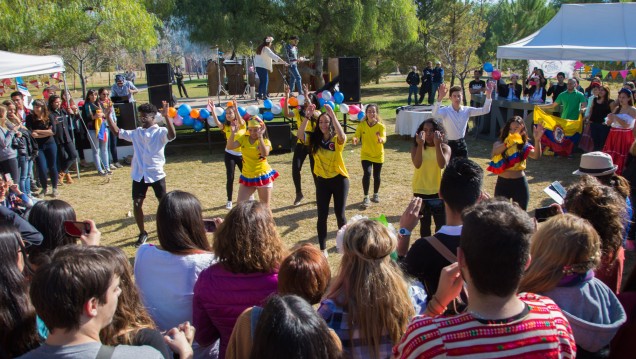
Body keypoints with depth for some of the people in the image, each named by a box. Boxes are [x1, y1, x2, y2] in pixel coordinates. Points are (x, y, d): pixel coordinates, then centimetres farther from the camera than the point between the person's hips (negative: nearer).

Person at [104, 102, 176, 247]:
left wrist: (166, 116, -38)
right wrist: (108, 116, 5)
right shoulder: (136, 133, 11)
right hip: (139, 175, 5)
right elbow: (117, 132, 15)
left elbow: (172, 135, -28)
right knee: (137, 204, 2)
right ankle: (142, 233, 16)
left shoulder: (160, 132, -7)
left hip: (156, 174, -4)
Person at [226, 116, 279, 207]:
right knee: (239, 204, -2)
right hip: (247, 177, 3)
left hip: (263, 176, -3)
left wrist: (260, 136, -32)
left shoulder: (265, 141, -8)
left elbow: (265, 153, -29)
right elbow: (229, 147, -14)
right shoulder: (243, 139, 0)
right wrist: (233, 133, -27)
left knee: (264, 207, 7)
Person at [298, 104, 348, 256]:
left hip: (339, 180, -2)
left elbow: (342, 136, -33)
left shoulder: (337, 140, -9)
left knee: (339, 213, 8)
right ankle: (323, 248, 14)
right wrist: (308, 115, -25)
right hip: (322, 181, 3)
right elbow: (300, 134, -17)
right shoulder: (314, 140, 0)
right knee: (322, 216, 3)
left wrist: (332, 115, -35)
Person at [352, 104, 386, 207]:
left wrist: (380, 139, -52)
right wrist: (355, 139, -39)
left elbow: (384, 138, -29)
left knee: (376, 176, 12)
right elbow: (357, 136, -15)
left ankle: (375, 195, 37)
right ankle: (366, 197, -7)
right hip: (366, 154, -1)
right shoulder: (361, 125, -10)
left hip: (378, 155, 1)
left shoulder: (381, 126, -15)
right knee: (367, 173, -18)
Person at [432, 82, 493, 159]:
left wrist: (488, 95, -20)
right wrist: (440, 98, -48)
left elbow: (484, 110, -5)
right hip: (449, 144, -5)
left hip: (462, 144, 5)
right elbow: (435, 114, -35)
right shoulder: (445, 111, -14)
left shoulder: (467, 110, 0)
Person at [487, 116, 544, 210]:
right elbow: (495, 152, -28)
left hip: (520, 184, 0)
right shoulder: (500, 143, -3)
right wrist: (510, 141, -45)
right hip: (502, 183, 0)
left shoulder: (524, 146, -2)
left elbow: (536, 156, -21)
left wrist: (537, 140, -40)